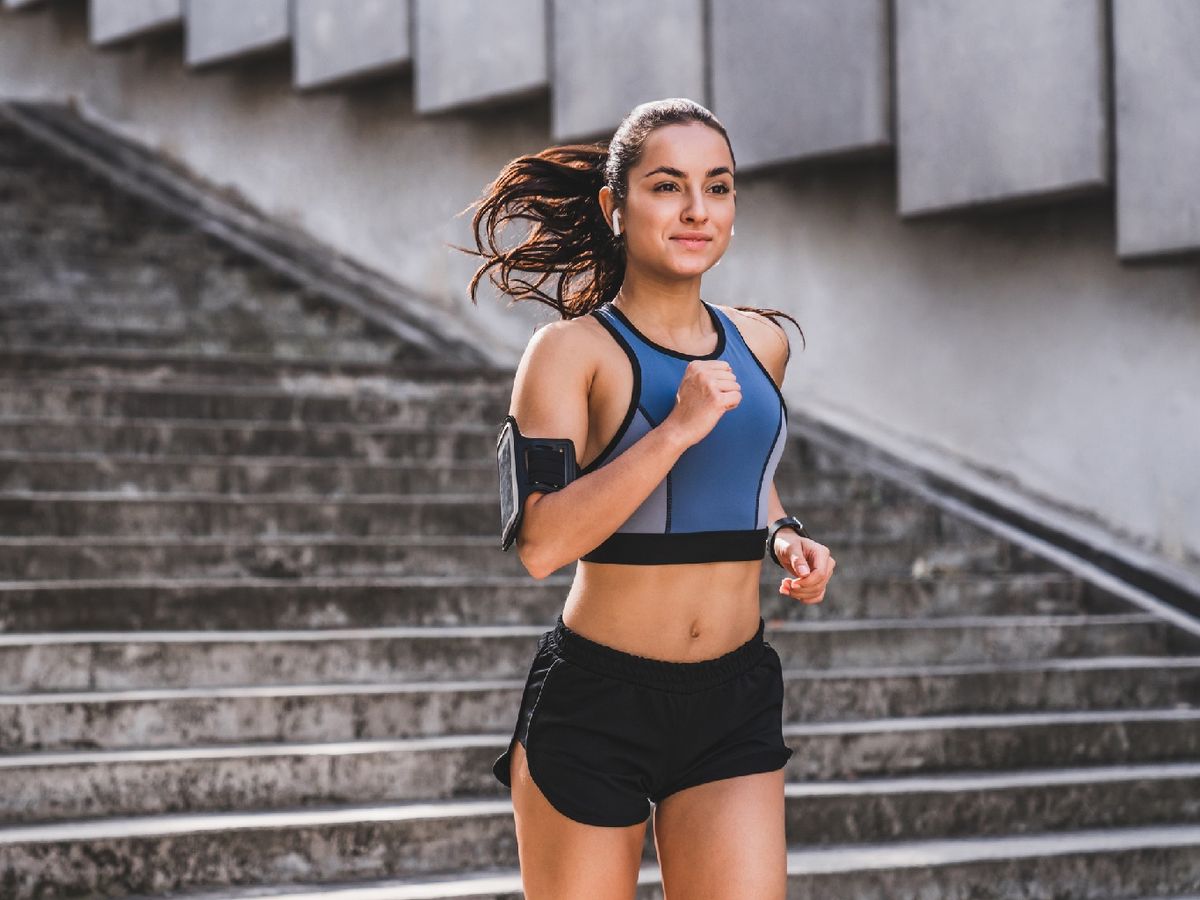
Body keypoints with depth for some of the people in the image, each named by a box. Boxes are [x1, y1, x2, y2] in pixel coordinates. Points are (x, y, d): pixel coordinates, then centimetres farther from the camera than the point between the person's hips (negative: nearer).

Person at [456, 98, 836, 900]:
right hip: (596, 703, -4)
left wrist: (784, 535, 8)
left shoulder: (761, 345, 8)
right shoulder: (572, 353, -9)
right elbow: (543, 544, -21)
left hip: (734, 706, 4)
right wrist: (679, 427, -24)